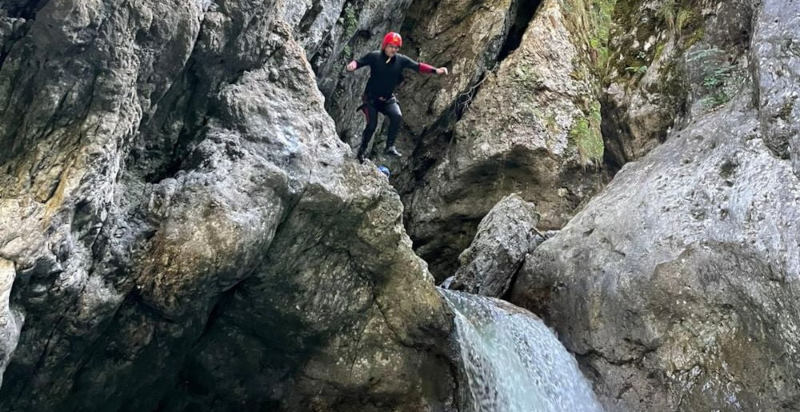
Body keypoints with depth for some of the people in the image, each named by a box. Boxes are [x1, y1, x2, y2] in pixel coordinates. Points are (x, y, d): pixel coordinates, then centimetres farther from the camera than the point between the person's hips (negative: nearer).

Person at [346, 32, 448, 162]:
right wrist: (353, 65, -39)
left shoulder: (401, 60, -5)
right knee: (372, 125, -12)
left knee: (397, 116, -23)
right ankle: (362, 150, 11)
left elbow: (418, 66, -7)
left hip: (388, 99, 3)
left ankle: (390, 146, -11)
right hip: (371, 98, -3)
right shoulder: (374, 56, -11)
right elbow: (359, 62, -14)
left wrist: (435, 70, -19)